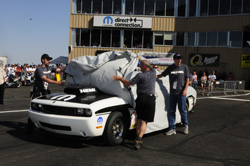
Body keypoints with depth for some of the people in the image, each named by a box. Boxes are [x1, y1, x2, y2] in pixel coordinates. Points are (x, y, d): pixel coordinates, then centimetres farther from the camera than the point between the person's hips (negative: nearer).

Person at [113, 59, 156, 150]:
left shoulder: (140, 75, -6)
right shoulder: (153, 72, 8)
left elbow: (128, 83, -5)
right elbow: (149, 67, 31)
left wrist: (119, 78, 9)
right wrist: (140, 59, 39)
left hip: (141, 98, -2)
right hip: (151, 99, 2)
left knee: (139, 119, 17)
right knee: (144, 121, 1)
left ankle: (138, 138, 17)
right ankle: (138, 140, -12)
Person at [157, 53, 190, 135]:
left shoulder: (184, 67, 3)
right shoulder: (170, 68, 6)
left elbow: (187, 79, 4)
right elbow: (162, 75, 12)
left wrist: (185, 90, -5)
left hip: (181, 92, -2)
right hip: (172, 93, 2)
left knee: (182, 110, 3)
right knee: (171, 111, 2)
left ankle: (186, 125, 26)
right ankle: (172, 129, 10)